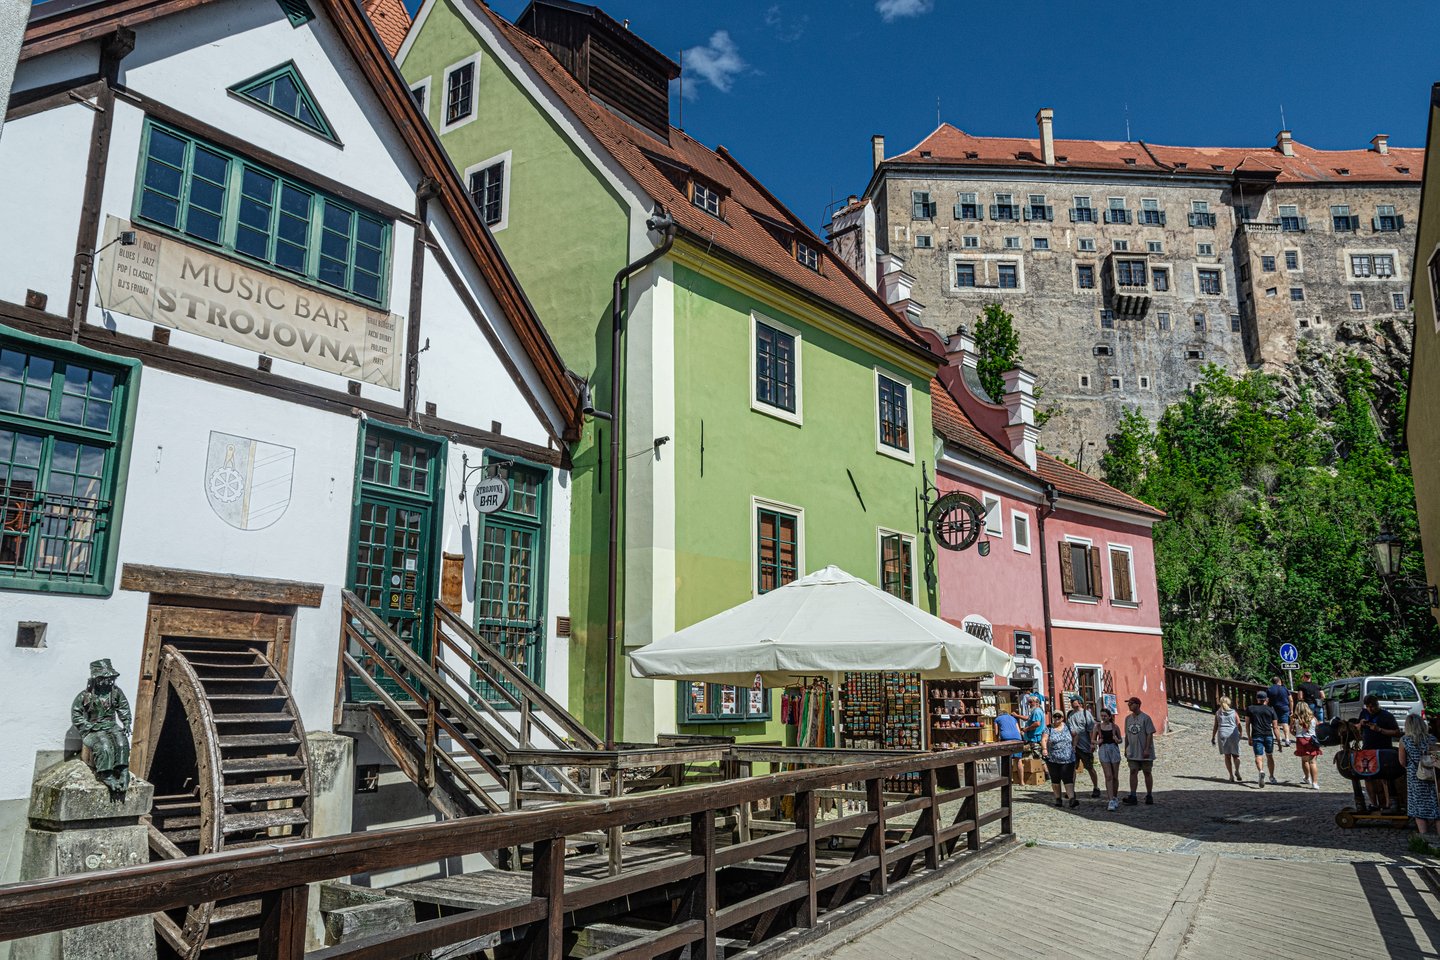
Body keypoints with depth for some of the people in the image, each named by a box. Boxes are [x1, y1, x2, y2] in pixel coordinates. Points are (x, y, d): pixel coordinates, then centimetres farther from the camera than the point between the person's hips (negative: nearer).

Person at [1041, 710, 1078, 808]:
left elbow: (1074, 736, 22)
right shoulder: (1048, 729, 1)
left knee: (1068, 779, -9)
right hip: (1053, 759, 0)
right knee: (1055, 780, 8)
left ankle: (1072, 799, -13)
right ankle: (1058, 799, 18)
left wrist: (1073, 747, 9)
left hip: (1068, 759, 0)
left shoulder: (1067, 727, 8)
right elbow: (1043, 739, -10)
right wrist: (1044, 748, -29)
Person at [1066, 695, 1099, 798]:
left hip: (1084, 745, -6)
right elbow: (1067, 728, 22)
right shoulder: (1070, 714, 13)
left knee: (1090, 768, 5)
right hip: (1072, 745, 6)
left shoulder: (1086, 713, -6)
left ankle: (1096, 788, 17)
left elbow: (1092, 729, -11)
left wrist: (1092, 742, -16)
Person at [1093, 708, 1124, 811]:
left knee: (1115, 776, 9)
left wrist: (1117, 740, -12)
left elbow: (1121, 740, 10)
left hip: (1114, 750, 0)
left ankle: (1115, 798, 28)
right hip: (1103, 750, 0)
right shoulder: (1097, 726, 3)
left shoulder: (1115, 726, 1)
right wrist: (1097, 742, -10)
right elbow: (1093, 740, 12)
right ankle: (1111, 801, -8)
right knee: (1108, 776, -7)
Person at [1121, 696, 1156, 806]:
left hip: (1145, 752, -5)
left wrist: (1147, 749, -18)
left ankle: (1149, 796, 19)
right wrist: (1126, 749, 13)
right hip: (1132, 752, 5)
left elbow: (1150, 734, -13)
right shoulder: (1128, 718, 8)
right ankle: (1132, 796, -1)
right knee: (1133, 772, 0)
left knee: (1147, 772, 7)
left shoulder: (1145, 718, -11)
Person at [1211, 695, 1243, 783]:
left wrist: (1213, 737, 10)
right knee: (1235, 755, 7)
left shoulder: (1218, 713, 4)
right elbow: (1239, 725, 2)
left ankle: (1231, 775, 7)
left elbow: (1215, 726, 2)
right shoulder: (1234, 712, 2)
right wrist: (1240, 734, 19)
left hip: (1222, 734, 1)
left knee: (1227, 756, 9)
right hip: (1233, 734, -1)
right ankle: (1237, 770, -18)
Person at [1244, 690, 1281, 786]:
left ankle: (1261, 771, -32)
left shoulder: (1250, 709, 7)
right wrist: (1278, 740, 6)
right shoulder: (1271, 710, 5)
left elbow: (1247, 725, 6)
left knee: (1258, 757, -5)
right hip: (1268, 735, 1)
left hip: (1256, 736, -1)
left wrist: (1249, 738, 13)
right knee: (1269, 756, 18)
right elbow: (1275, 727, 2)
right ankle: (1272, 777, 27)